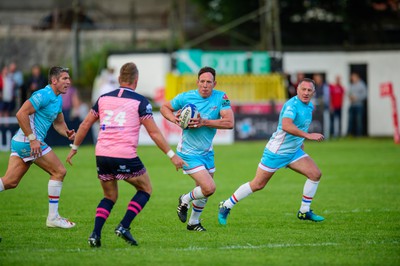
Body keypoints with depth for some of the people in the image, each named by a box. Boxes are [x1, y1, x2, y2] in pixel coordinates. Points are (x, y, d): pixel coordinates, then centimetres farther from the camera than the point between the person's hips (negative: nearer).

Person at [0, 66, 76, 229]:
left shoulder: (57, 99, 18)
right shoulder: (44, 95, -14)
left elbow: (58, 123, 28)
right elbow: (21, 114, -21)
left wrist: (67, 133, 7)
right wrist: (32, 139, -22)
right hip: (28, 141, -10)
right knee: (59, 172, -1)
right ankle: (53, 218, 3)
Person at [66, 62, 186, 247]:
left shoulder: (104, 99, 12)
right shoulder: (139, 101, -1)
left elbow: (85, 124, 17)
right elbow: (154, 133, -2)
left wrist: (74, 148, 30)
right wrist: (172, 155, 3)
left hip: (102, 156, 5)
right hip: (125, 158, -5)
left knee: (109, 197, 21)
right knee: (145, 190, 17)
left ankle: (95, 234, 2)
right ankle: (124, 227, 1)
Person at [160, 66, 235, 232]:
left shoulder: (221, 97, -9)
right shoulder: (185, 97, -14)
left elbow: (229, 123, -18)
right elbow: (164, 108, 2)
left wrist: (204, 122, -27)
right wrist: (174, 118, -20)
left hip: (207, 152, 5)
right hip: (189, 153, -5)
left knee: (204, 191, 15)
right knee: (209, 188, -16)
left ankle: (193, 223, 38)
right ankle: (185, 200, 14)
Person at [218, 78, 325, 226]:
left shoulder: (309, 106, 6)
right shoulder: (292, 105, -24)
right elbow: (286, 126, -42)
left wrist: (300, 142, 23)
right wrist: (308, 135, -44)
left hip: (293, 151, 8)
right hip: (276, 151, -8)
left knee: (315, 174, -5)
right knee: (258, 185, -2)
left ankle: (304, 212, 6)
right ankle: (226, 206, 14)